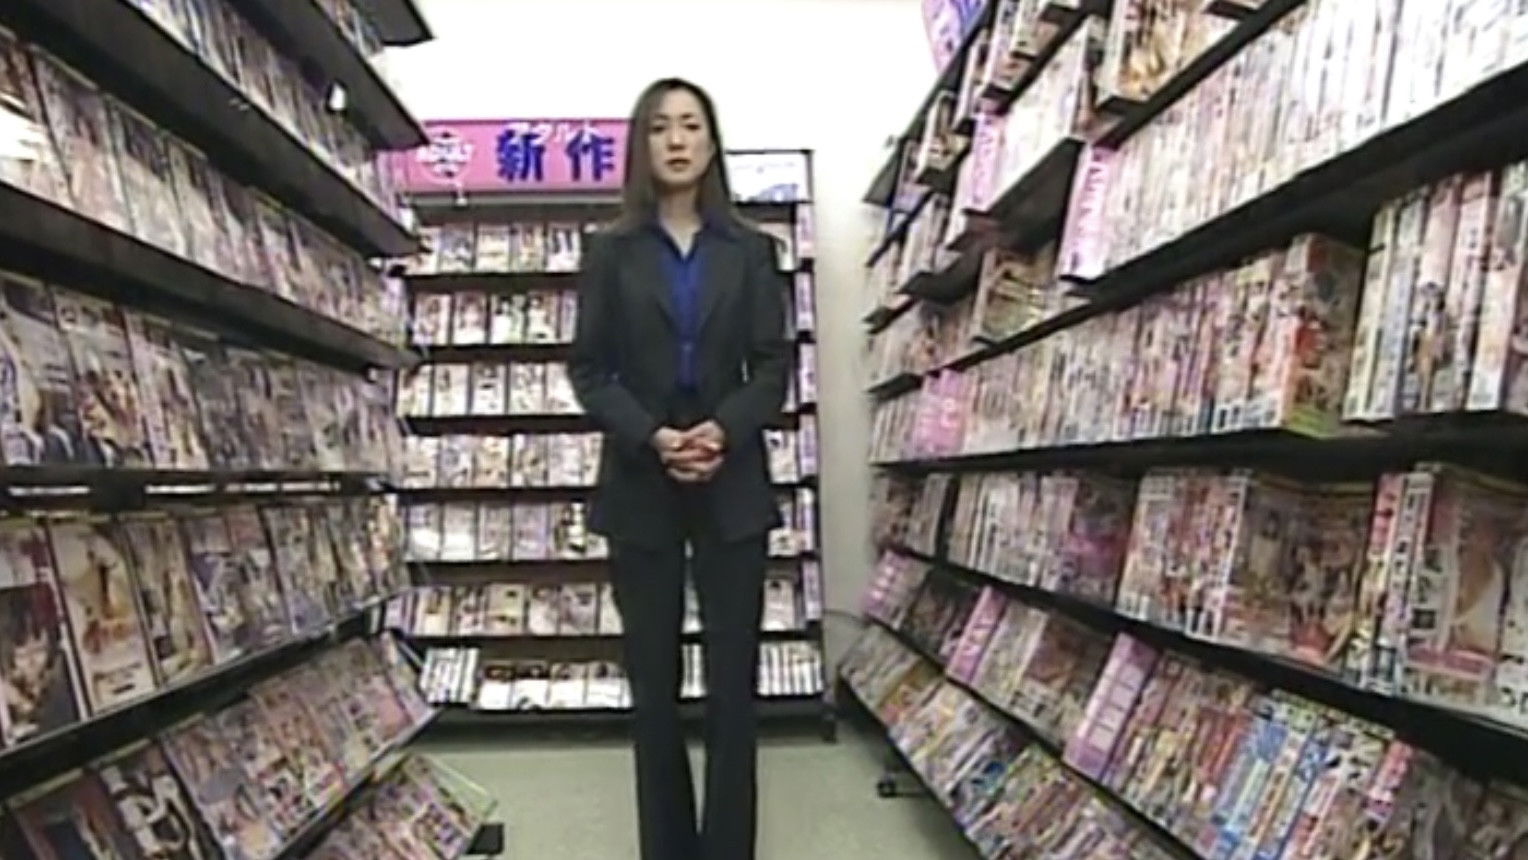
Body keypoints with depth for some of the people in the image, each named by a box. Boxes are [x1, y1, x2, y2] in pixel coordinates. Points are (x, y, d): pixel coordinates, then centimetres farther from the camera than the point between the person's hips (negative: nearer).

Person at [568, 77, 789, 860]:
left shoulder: (749, 251, 9)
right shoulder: (610, 253, 7)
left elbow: (773, 367, 3)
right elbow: (588, 371, 1)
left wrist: (725, 430, -15)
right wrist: (653, 438, -15)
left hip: (732, 485, 1)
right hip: (639, 487, 0)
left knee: (733, 678, 3)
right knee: (653, 682, 7)